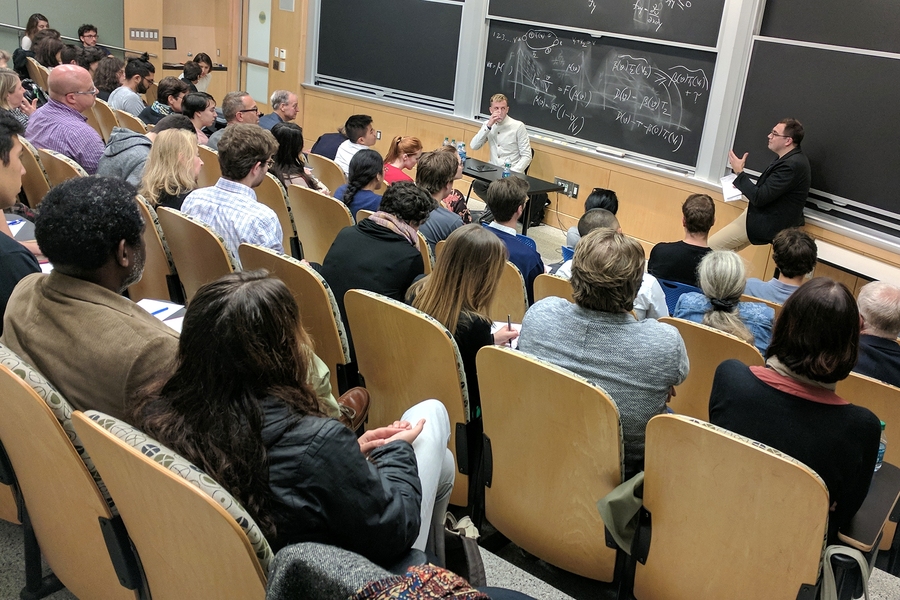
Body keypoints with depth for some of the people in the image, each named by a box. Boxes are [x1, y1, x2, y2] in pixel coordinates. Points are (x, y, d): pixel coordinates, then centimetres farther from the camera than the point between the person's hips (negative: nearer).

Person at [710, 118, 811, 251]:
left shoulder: (791, 164, -27)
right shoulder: (793, 158, 6)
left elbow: (759, 198, -27)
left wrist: (739, 172, -17)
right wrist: (743, 185, 3)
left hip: (770, 223, -11)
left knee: (713, 245, -9)